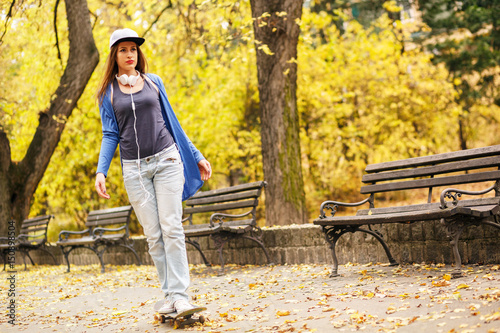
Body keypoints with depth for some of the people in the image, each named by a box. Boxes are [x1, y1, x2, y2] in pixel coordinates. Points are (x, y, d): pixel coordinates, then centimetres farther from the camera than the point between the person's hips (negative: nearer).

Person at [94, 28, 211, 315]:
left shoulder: (153, 81, 10)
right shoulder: (108, 92, 8)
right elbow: (110, 135, 7)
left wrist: (197, 156, 15)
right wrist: (101, 172, -7)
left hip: (166, 160, 0)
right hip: (135, 169, 0)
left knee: (171, 228, -9)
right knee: (153, 235, 0)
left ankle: (180, 295, -10)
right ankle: (170, 296, 6)